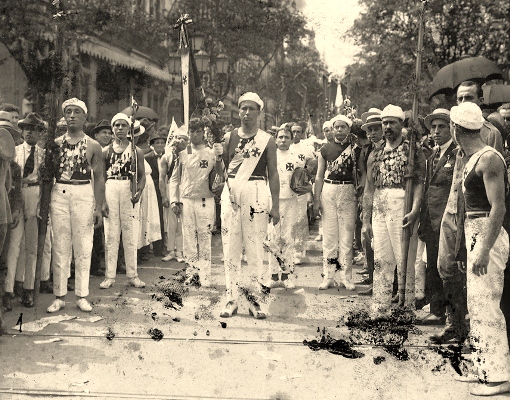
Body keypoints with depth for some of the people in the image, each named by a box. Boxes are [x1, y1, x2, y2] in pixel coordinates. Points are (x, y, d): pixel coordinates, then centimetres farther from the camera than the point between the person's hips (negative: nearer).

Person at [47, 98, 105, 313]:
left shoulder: (93, 146, 5)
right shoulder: (56, 143, 9)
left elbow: (98, 178, 5)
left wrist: (98, 207, -1)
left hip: (84, 194, -1)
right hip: (59, 194, 1)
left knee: (83, 247, 2)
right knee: (60, 246, 3)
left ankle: (82, 295, 10)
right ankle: (59, 296, 9)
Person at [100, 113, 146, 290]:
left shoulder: (136, 151, 7)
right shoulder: (106, 151, 8)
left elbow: (142, 176, 7)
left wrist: (138, 192, -13)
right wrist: (102, 201, -1)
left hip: (130, 192, 0)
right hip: (110, 191, 0)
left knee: (131, 235, 3)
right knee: (111, 236, 1)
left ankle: (132, 275, 11)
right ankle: (110, 276, 7)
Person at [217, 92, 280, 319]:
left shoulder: (267, 140, 4)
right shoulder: (230, 137, 11)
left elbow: (273, 174, 3)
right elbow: (224, 169, 11)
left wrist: (275, 205, -2)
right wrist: (220, 154, -8)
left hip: (256, 195, -2)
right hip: (231, 193, 3)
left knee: (254, 249, -1)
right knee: (230, 247, 3)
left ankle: (253, 297, 7)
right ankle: (232, 298, 9)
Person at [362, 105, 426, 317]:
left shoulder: (412, 150, 0)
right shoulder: (375, 154, 15)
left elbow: (419, 182, -8)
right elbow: (369, 188, 14)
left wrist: (414, 211, -21)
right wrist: (366, 220, 10)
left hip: (403, 210, -5)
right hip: (379, 210, 5)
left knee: (405, 262, -3)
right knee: (381, 263, 7)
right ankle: (378, 311, 13)